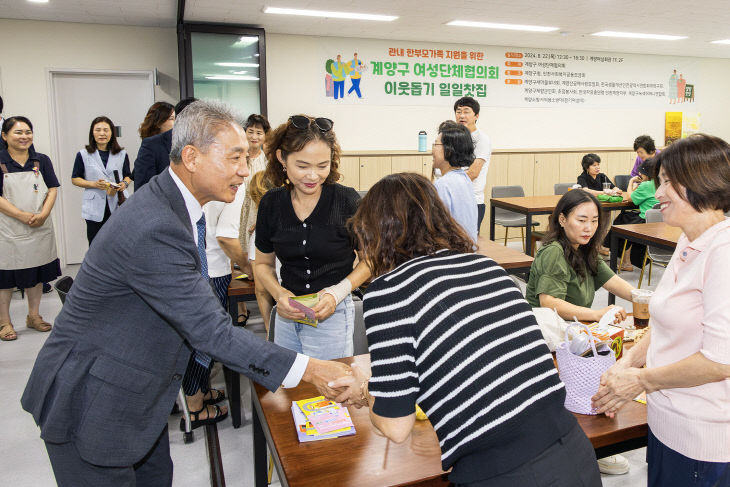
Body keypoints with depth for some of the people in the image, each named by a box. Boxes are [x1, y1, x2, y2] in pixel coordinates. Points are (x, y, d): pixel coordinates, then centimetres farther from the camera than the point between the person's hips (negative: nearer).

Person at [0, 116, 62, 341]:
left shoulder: (42, 160, 6)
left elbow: (52, 190, 4)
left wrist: (43, 215, -12)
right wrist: (24, 216, -18)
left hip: (40, 228, 4)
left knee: (37, 273, 13)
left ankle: (34, 316, 27)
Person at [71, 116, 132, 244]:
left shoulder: (122, 154, 9)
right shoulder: (83, 155, 5)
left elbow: (128, 175, 18)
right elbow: (75, 179, 8)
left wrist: (125, 183, -6)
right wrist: (93, 184, -10)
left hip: (118, 206, 1)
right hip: (95, 209, -1)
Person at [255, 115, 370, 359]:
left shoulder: (347, 201, -12)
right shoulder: (271, 204, -1)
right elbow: (263, 264, 12)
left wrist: (337, 293, -16)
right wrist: (279, 294, -8)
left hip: (333, 315, -3)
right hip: (287, 315, 4)